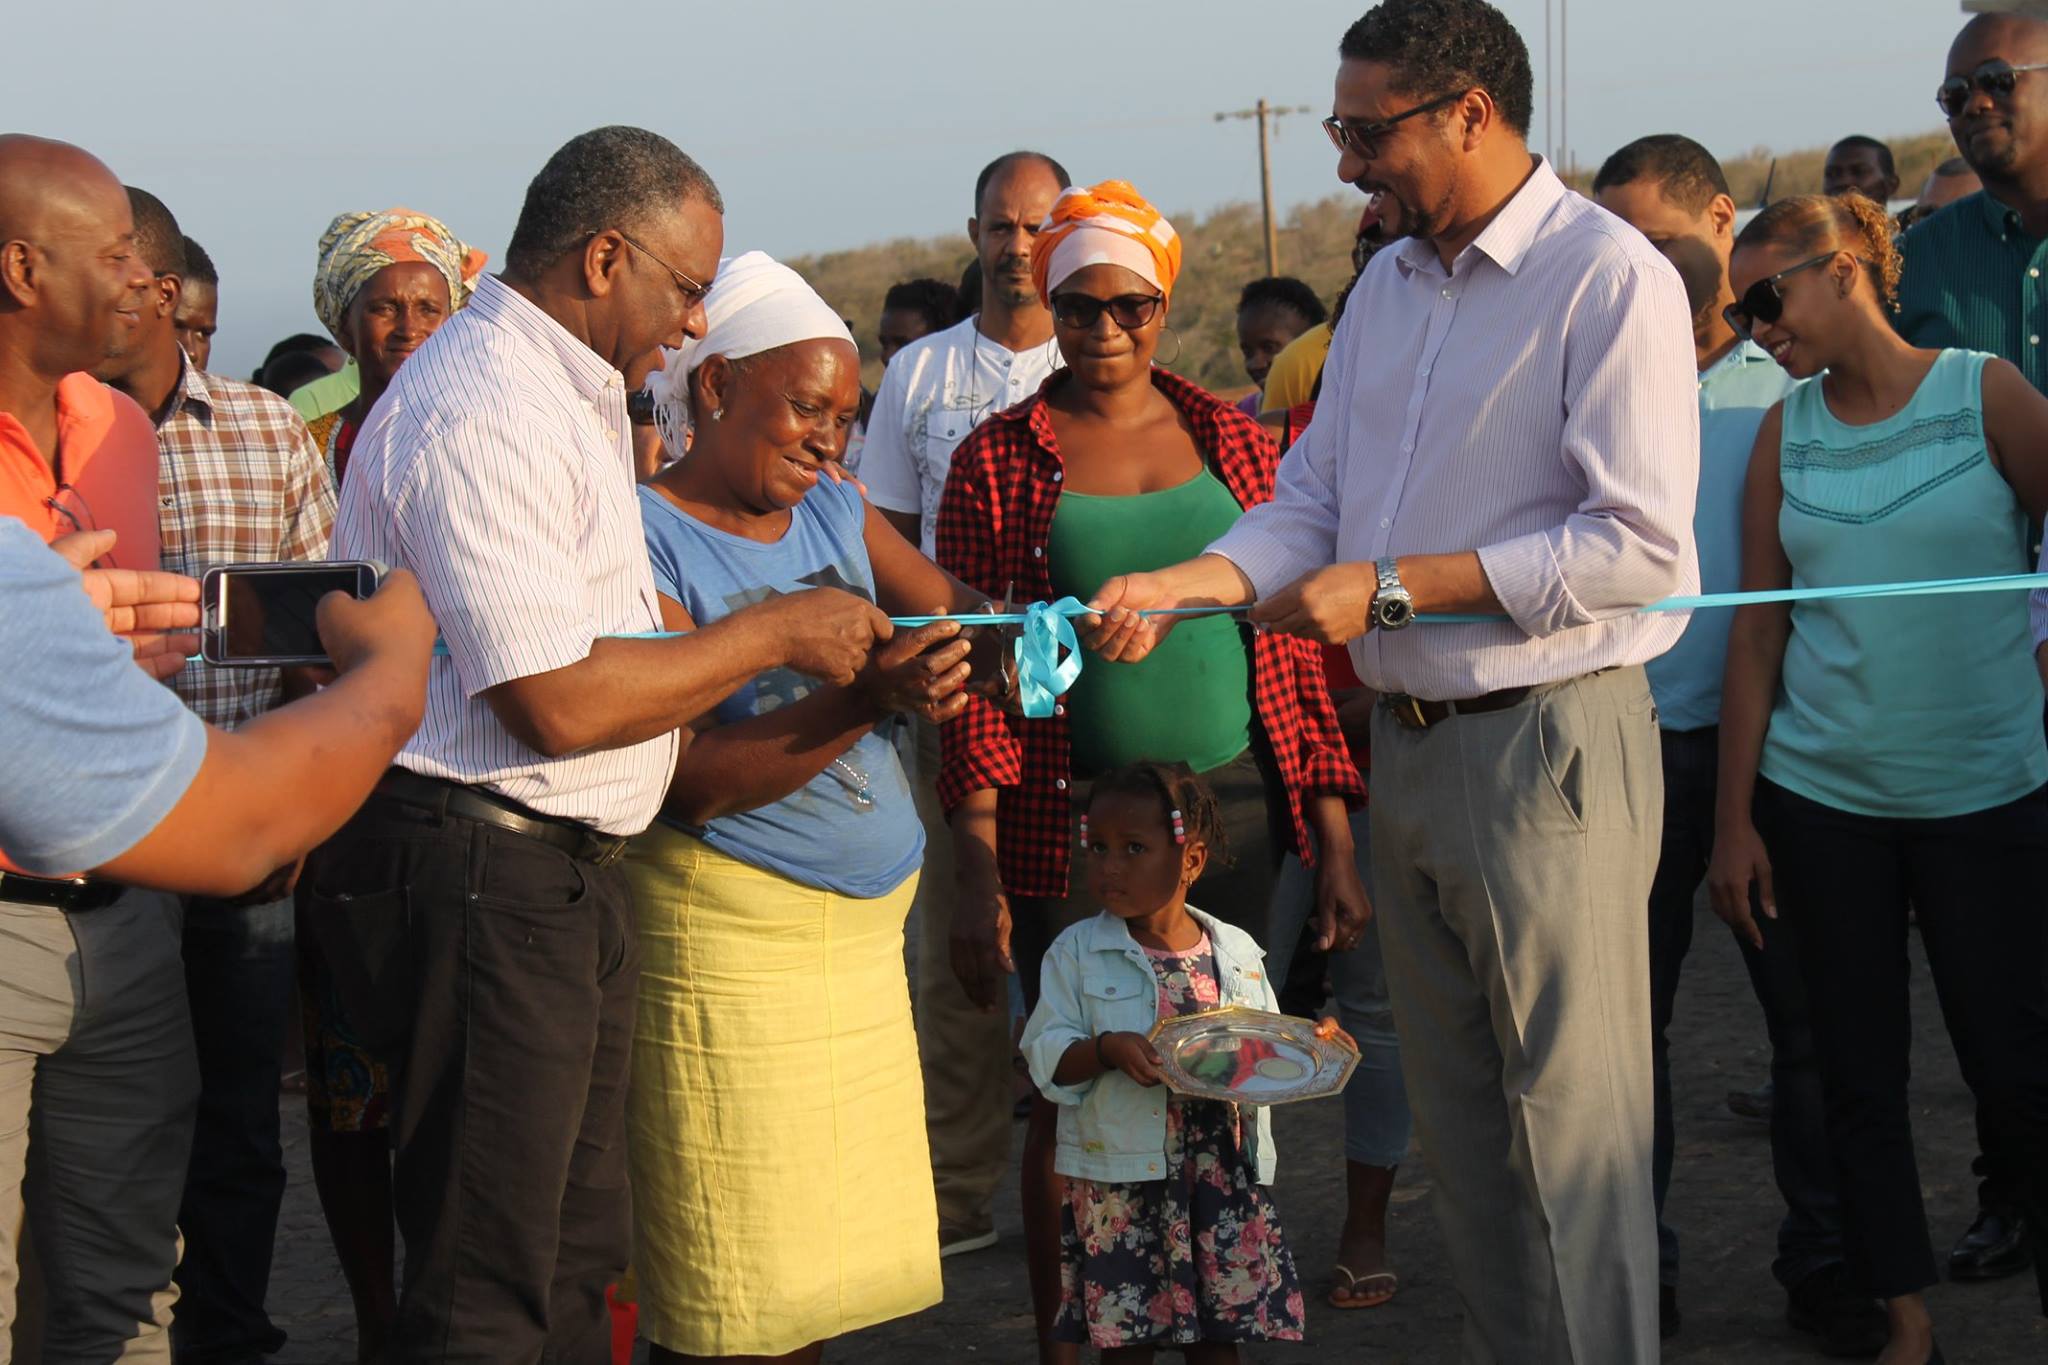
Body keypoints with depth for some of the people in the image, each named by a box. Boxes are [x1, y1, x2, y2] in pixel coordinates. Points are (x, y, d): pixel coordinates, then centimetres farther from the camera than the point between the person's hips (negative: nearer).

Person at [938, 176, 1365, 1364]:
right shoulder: (998, 461, 1)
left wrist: (1334, 833, 5)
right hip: (1070, 819, -2)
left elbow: (1291, 640, 9)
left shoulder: (1233, 442, 9)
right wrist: (979, 877, -8)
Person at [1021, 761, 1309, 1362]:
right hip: (1121, 1174, -2)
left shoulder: (1237, 953, 7)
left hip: (1227, 1173, 2)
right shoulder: (1076, 953, -1)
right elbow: (1048, 1059, -5)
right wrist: (1108, 1049, -23)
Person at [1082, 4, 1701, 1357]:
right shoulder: (1384, 287, 13)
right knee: (1459, 1117, 15)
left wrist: (1390, 586, -17)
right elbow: (1312, 505, 14)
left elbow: (1637, 543, -19)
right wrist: (1176, 586, -5)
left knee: (1569, 1118, -3)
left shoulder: (1611, 278, -12)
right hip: (1409, 740, 8)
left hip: (1550, 743, -8)